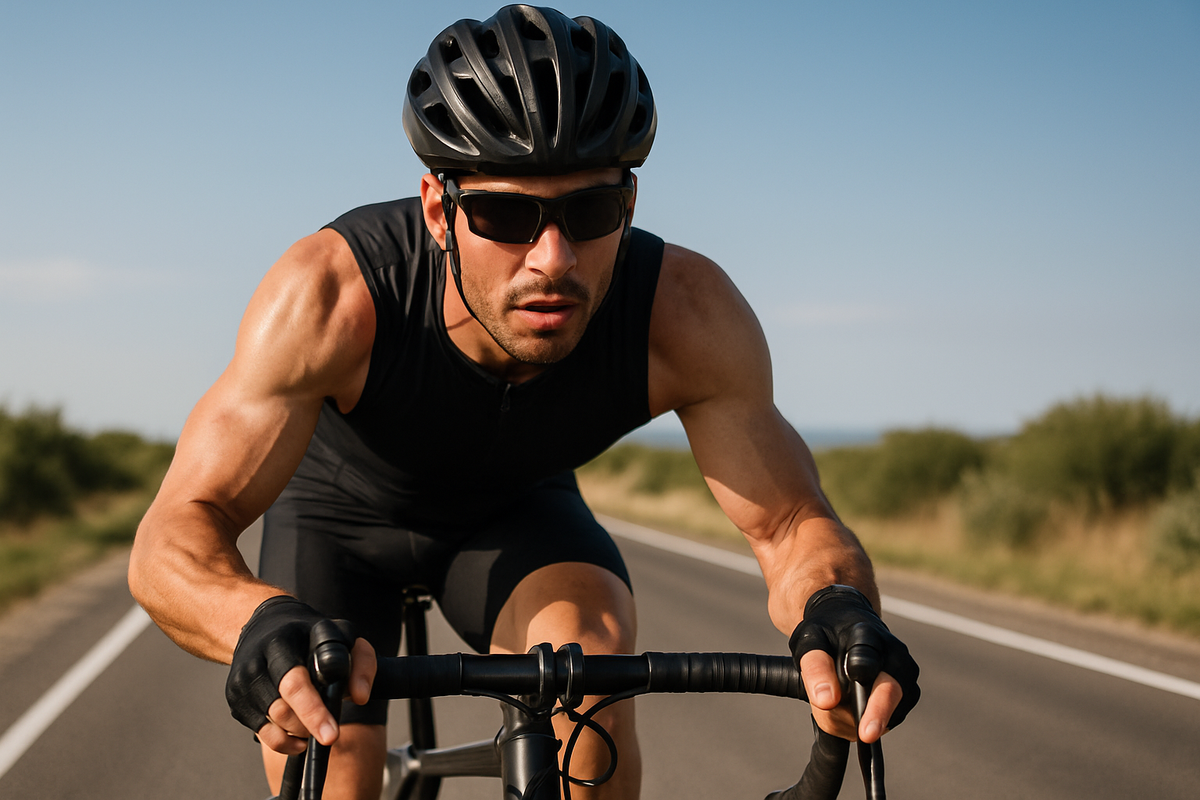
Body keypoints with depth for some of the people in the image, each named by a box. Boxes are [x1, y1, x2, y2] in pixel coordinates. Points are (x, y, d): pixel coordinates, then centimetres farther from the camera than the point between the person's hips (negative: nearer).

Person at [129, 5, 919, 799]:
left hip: (516, 509, 1)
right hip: (343, 508, 0)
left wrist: (836, 610, -51)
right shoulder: (334, 294, -40)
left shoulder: (684, 314, -35)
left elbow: (791, 524, -26)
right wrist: (264, 624, -65)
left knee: (593, 643, -30)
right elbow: (173, 538, -41)